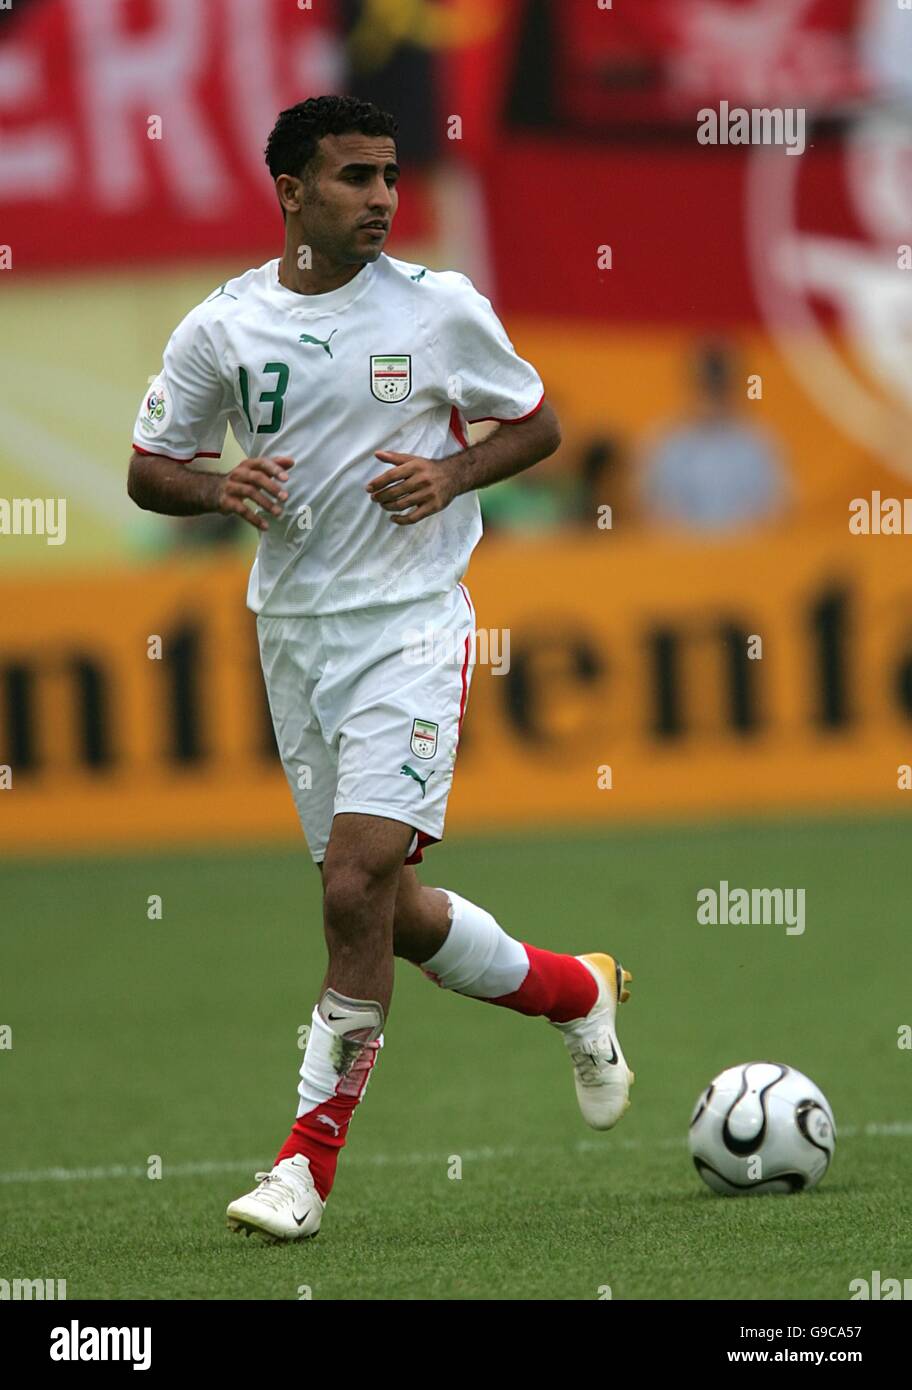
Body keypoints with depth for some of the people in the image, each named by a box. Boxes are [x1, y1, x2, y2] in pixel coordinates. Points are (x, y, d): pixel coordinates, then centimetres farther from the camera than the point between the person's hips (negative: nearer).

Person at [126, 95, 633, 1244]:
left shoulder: (441, 309, -4)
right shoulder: (221, 328, 0)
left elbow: (537, 424, 9)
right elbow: (148, 468, 9)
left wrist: (453, 474, -10)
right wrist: (218, 491, -12)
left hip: (412, 622, -3)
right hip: (292, 627, 3)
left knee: (360, 879, -18)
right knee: (392, 912, 9)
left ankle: (310, 1159, -11)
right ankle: (576, 994, 37)